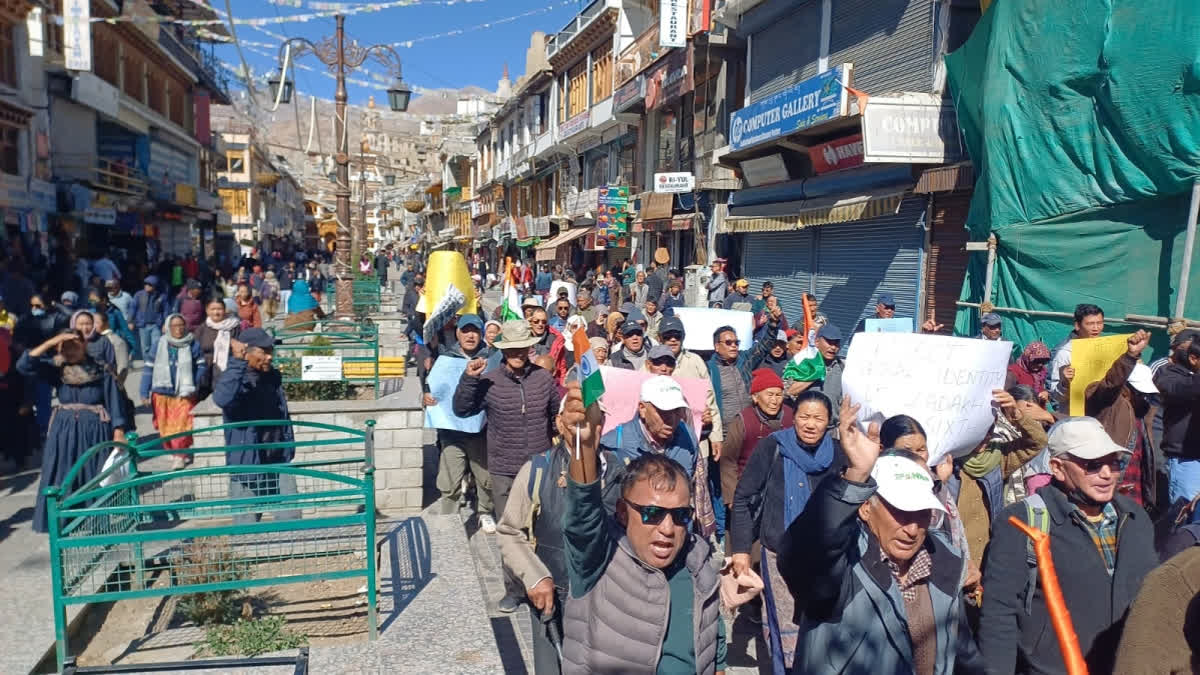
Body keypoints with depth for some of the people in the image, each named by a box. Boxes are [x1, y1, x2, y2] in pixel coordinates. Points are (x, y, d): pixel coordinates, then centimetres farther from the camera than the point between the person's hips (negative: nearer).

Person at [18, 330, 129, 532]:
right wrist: (50, 342, -19)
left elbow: (114, 403, -7)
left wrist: (118, 433, -15)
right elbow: (23, 365, -12)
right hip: (64, 433, 2)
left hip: (95, 433, -2)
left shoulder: (102, 372, -5)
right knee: (62, 481, 4)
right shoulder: (56, 370, 1)